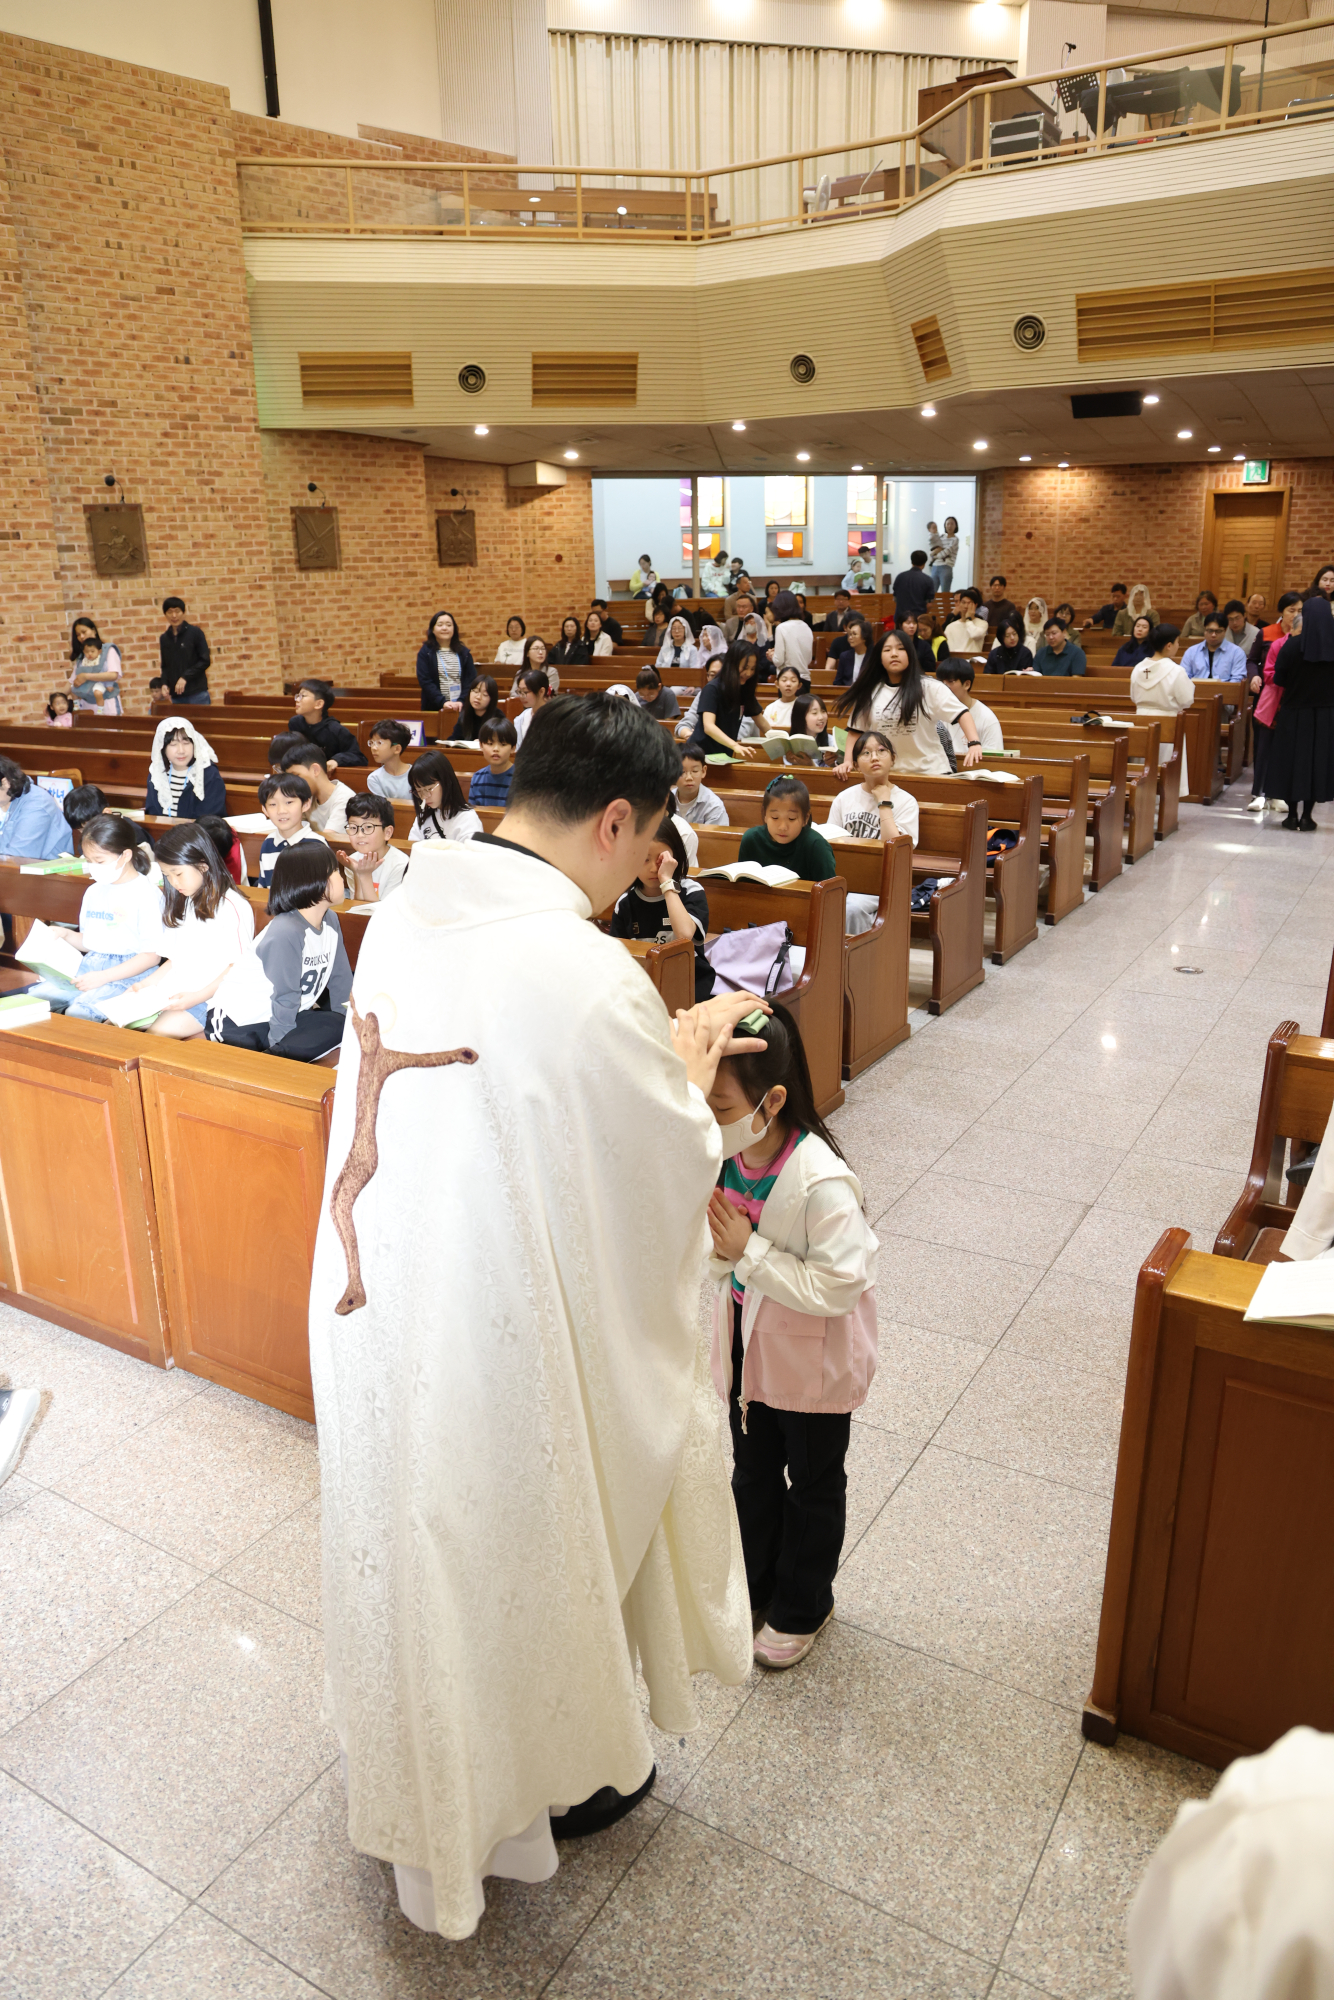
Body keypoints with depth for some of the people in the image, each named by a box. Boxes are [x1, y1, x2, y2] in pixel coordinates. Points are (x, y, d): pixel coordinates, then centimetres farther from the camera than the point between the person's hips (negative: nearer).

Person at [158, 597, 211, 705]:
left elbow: (205, 661, -4)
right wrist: (165, 683, -2)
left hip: (197, 693, -4)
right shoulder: (164, 638, 12)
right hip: (176, 695, 4)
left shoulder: (195, 632, 0)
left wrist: (185, 677, -12)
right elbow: (165, 666, 17)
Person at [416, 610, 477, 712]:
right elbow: (425, 681, -7)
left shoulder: (464, 652, 8)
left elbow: (471, 680, 0)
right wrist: (443, 702, -18)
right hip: (434, 707, -2)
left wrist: (462, 701, -15)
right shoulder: (426, 652, 2)